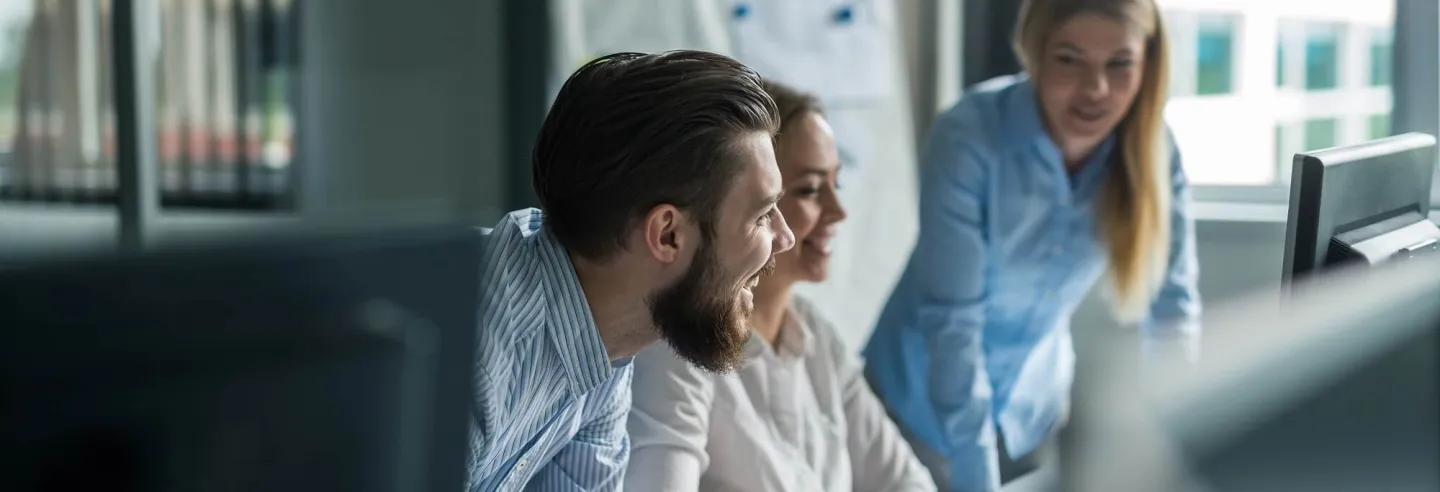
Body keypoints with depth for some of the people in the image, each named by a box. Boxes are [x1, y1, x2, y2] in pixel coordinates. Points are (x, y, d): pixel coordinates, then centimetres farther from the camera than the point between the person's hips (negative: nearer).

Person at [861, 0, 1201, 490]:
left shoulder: (1152, 149, -16)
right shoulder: (970, 138, -28)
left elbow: (1172, 306, -9)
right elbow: (951, 319, -28)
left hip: (1036, 397, 4)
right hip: (928, 397, -4)